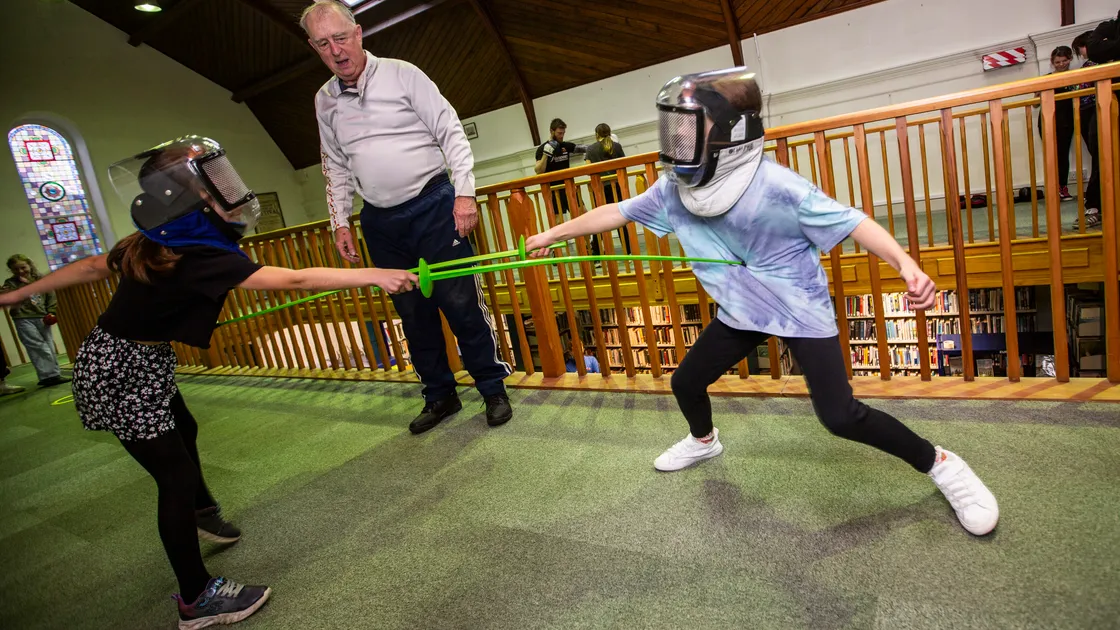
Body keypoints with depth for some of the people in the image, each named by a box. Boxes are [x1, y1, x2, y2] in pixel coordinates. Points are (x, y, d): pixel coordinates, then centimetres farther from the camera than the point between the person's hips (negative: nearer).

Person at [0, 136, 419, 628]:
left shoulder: (151, 243, -3)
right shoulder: (198, 258, -30)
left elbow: (92, 267, 9)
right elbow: (294, 281, -36)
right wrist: (375, 275, -37)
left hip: (143, 362, 10)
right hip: (120, 375, -10)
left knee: (183, 430, 27)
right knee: (175, 474, -3)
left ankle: (202, 512, 55)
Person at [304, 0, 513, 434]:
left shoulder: (401, 74, -3)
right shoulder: (324, 101, 10)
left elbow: (450, 132, -6)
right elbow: (336, 168, 19)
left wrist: (463, 192, -14)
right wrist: (340, 222, 13)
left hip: (433, 206, -4)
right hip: (380, 222, 5)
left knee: (460, 302, -5)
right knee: (413, 312, 9)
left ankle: (494, 389, 11)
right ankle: (439, 396, 22)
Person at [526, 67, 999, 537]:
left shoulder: (776, 187, -28)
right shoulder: (674, 188, -11)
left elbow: (849, 221, -26)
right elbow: (616, 212, -1)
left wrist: (905, 264, -42)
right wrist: (553, 234, 5)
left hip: (800, 309, -6)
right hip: (740, 313, 6)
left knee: (840, 416, -14)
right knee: (686, 382, 13)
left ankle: (939, 464, 13)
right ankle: (704, 441, 48)